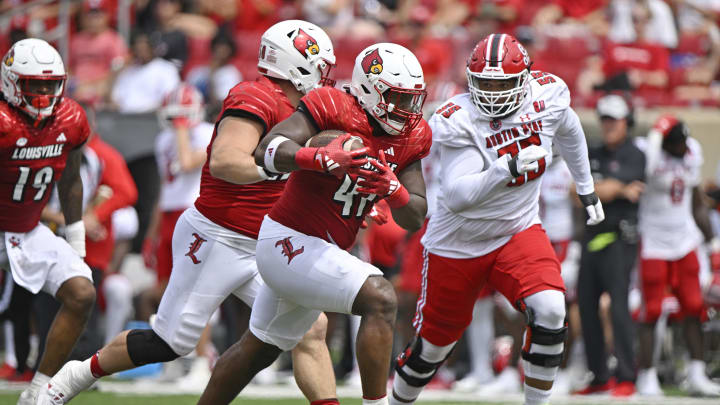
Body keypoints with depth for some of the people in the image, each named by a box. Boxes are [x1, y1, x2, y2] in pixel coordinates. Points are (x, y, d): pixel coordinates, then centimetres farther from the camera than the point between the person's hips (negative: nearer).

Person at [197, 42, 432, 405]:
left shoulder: (411, 137, 2)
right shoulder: (333, 108, -18)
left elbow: (414, 219, 2)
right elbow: (266, 152, -29)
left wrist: (391, 188, -20)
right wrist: (322, 158, -45)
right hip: (289, 242, -9)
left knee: (259, 350, 24)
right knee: (380, 299, -25)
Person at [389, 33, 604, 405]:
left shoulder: (547, 97, -12)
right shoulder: (459, 121, -25)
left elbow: (568, 131, 14)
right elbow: (456, 197, -33)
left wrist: (586, 189, 25)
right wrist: (508, 168, -45)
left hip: (518, 230, 3)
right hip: (458, 244, -2)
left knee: (549, 310, -25)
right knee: (433, 345, 10)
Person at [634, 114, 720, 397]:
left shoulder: (692, 153, 5)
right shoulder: (646, 152, -17)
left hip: (684, 243, 6)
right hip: (653, 244, -6)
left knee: (694, 310, 5)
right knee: (651, 312, -4)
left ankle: (697, 376, 12)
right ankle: (646, 377, 4)